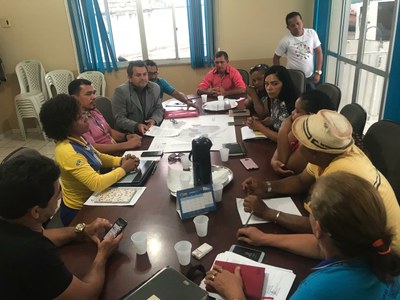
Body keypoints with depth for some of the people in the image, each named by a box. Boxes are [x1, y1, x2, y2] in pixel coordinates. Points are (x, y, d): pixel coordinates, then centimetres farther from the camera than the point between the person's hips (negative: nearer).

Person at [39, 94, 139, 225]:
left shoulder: (77, 139, -3)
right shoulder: (67, 151, -30)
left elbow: (97, 157, 12)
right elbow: (96, 183, -34)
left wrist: (121, 160, -6)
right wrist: (124, 169, -21)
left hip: (90, 200, 7)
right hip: (78, 212, -7)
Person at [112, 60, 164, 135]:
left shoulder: (155, 88, 6)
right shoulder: (121, 91, -10)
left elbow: (159, 109, 13)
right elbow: (119, 118, -12)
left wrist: (154, 120, -8)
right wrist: (136, 126, -28)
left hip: (152, 131, 5)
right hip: (129, 134, -5)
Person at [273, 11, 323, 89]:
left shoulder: (312, 33, -5)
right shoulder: (286, 40, -12)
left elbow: (318, 52, 2)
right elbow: (276, 58, -2)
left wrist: (318, 72, -4)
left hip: (309, 77, 3)